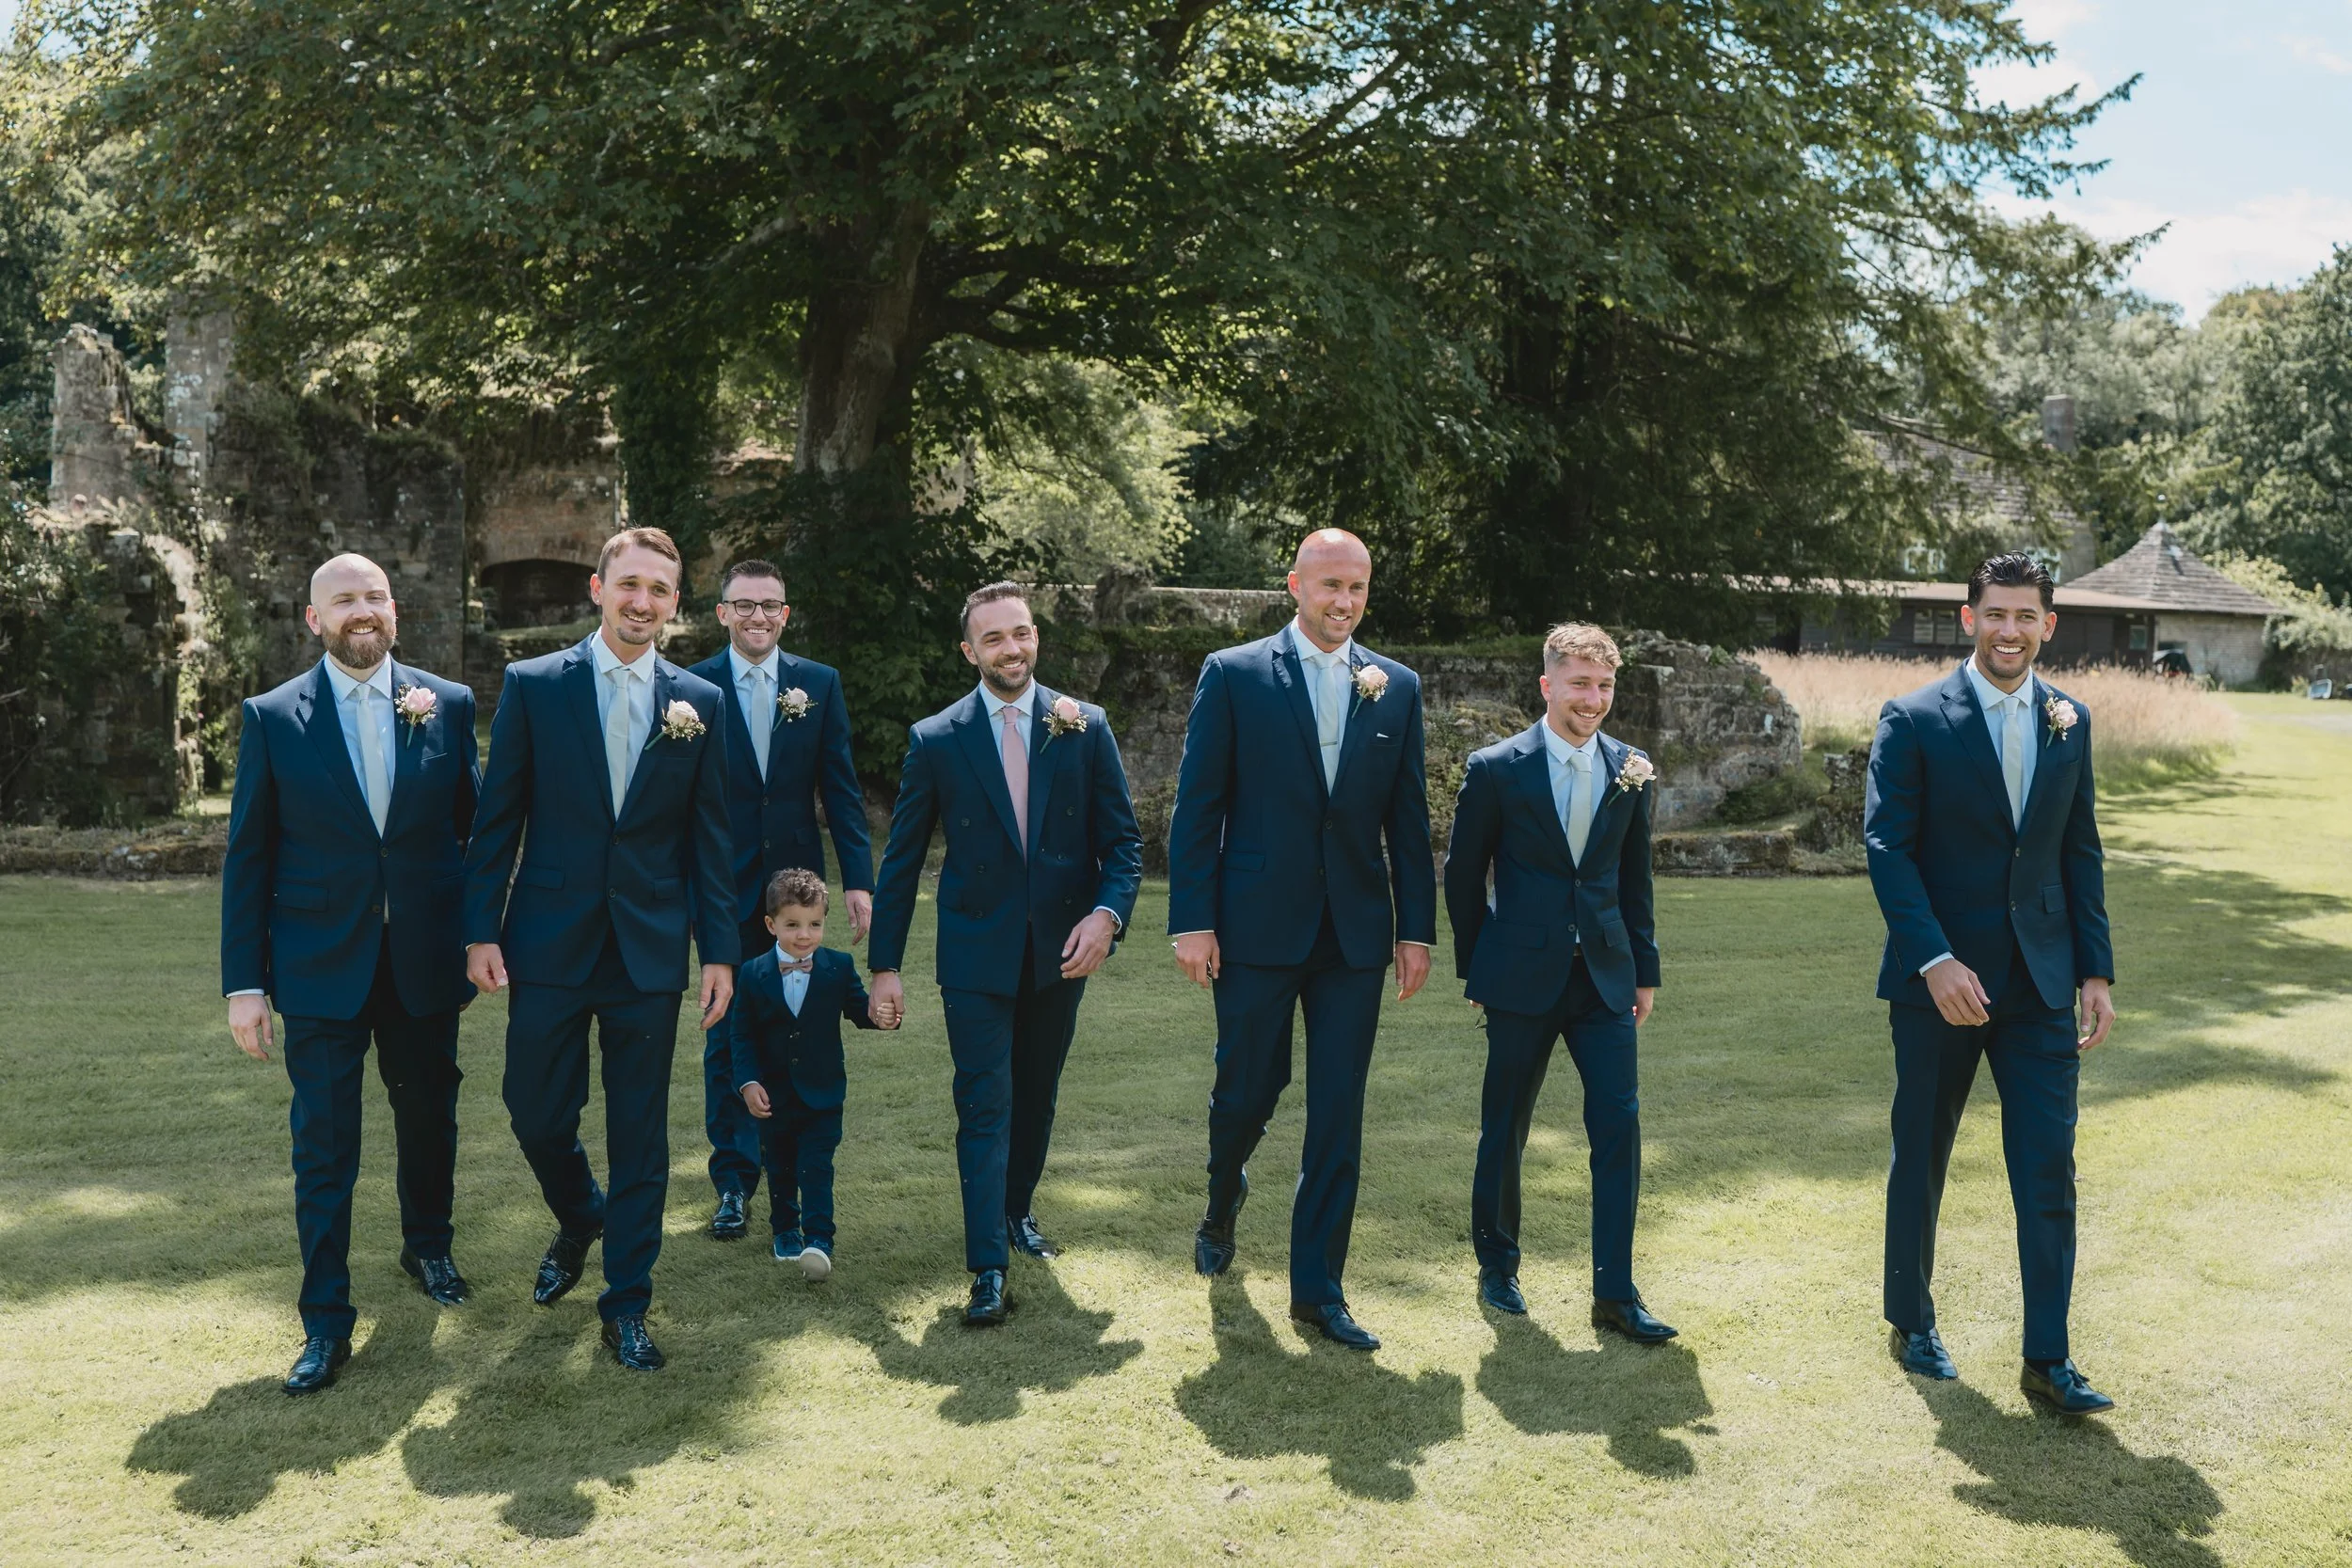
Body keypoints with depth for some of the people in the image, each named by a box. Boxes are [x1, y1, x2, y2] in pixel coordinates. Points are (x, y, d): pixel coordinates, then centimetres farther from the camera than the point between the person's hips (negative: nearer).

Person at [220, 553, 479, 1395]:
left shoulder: (448, 705, 0)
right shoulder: (273, 718, -2)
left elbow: (474, 824, 4)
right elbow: (248, 857, -1)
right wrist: (244, 981, -5)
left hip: (424, 961, 2)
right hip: (321, 968, -2)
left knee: (429, 1114, 17)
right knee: (323, 1146, 1)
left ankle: (427, 1247, 42)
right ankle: (325, 1322, 11)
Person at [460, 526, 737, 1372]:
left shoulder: (699, 703, 3)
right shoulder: (533, 686, 0)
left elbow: (708, 837, 4)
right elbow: (497, 819, 1)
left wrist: (720, 951, 1)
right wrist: (480, 930, -4)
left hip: (649, 951, 1)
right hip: (549, 946, 0)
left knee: (640, 1133, 6)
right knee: (537, 1114, 6)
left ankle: (627, 1303, 20)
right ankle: (580, 1222, 39)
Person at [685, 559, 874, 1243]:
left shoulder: (820, 684, 4)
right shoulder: (693, 687, -1)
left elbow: (841, 788, 3)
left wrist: (858, 879, -4)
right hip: (724, 885, -2)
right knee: (727, 1035, 3)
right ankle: (733, 1181, 12)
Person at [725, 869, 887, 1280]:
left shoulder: (839, 967, -5)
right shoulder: (752, 974, -5)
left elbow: (859, 1009, -3)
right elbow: (741, 1034, -2)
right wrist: (748, 1082, -12)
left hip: (822, 1092, -2)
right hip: (773, 1095, 2)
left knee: (816, 1167, -7)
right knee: (780, 1168, 16)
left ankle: (818, 1239, -8)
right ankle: (785, 1230, 34)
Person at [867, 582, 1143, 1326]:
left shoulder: (1085, 729, 0)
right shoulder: (936, 740, -3)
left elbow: (1123, 841, 2)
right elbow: (902, 860, 1)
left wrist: (1106, 914, -16)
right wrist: (885, 965, -1)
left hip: (1061, 950, 2)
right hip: (976, 952, -2)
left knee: (1036, 1094, 16)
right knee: (985, 1105, -6)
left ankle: (1017, 1211, 38)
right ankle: (989, 1270, -4)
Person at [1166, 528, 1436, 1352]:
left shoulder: (1397, 688, 8)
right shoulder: (1234, 674, -1)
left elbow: (1408, 817, 9)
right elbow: (1197, 805, -3)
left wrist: (1417, 929, 5)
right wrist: (1191, 920, -8)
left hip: (1356, 931, 3)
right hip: (1258, 924, -2)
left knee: (1339, 1115, 3)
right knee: (1249, 1088, 6)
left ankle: (1318, 1290, 12)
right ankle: (1222, 1206, 40)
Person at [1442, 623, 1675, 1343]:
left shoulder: (1631, 772, 4)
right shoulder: (1497, 769, -6)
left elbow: (1634, 879, 12)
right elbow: (1463, 877, 2)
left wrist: (1645, 971, 11)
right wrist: (1476, 970, 4)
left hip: (1605, 975, 3)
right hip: (1523, 978, -2)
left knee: (1619, 1126, -4)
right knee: (1505, 1129, 8)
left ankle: (1614, 1292, 5)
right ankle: (1496, 1264, 29)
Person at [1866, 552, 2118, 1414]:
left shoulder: (2069, 720, 7)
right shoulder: (1914, 720, -7)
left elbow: (2080, 851, 11)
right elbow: (1886, 848, -11)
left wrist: (2095, 970, 6)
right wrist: (1936, 961, -20)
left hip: (2040, 980, 3)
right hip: (1940, 980, -3)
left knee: (2048, 1167, 0)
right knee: (1921, 1158, 11)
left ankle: (2048, 1359, 8)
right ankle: (1912, 1321, 28)